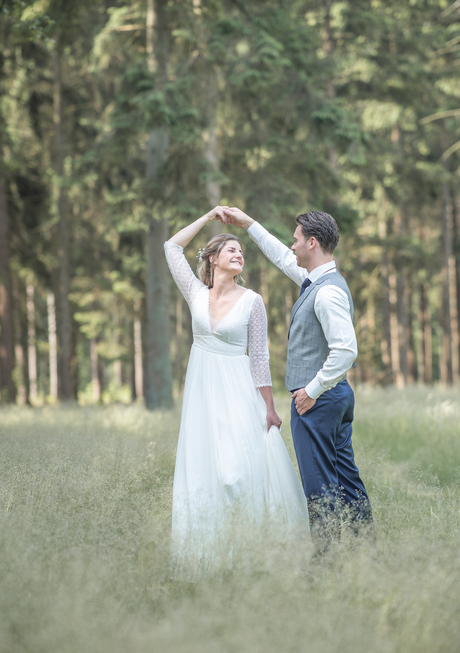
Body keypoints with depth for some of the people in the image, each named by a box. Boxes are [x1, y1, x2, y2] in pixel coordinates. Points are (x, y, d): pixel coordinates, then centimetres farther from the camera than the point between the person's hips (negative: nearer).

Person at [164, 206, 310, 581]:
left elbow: (260, 357, -1)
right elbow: (173, 247, 13)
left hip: (238, 392, -3)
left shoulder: (252, 301, -1)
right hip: (202, 390, 4)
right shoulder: (196, 293, 7)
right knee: (200, 471, 2)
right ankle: (205, 555, 6)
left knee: (237, 467, -14)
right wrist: (209, 217, 12)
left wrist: (269, 407, -5)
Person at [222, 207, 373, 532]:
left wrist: (312, 390, -19)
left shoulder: (329, 292, -19)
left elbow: (346, 349, -27)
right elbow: (284, 258, 29)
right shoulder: (316, 280, 11)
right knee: (346, 477, 12)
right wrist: (249, 224, 33)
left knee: (320, 485, -5)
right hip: (337, 395, 10)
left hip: (317, 399, -10)